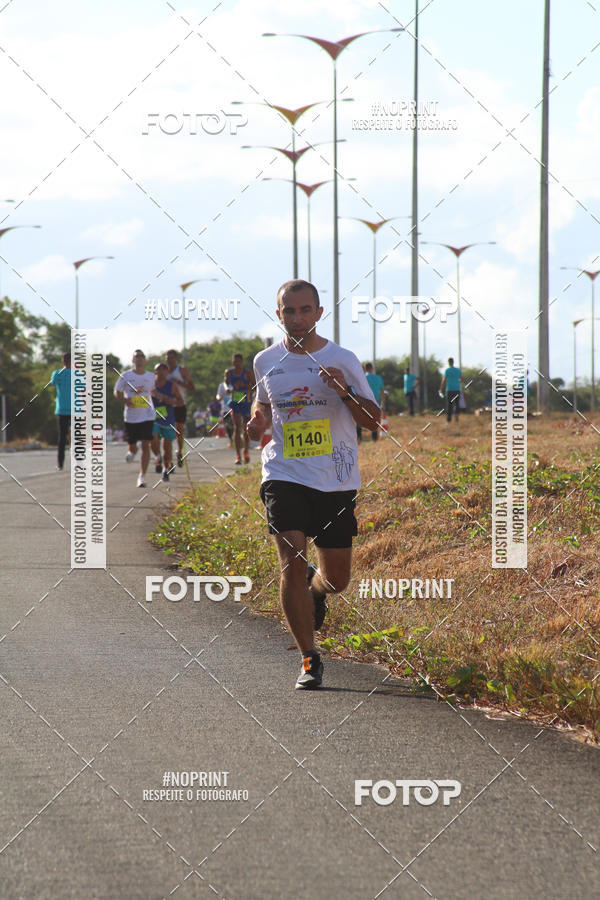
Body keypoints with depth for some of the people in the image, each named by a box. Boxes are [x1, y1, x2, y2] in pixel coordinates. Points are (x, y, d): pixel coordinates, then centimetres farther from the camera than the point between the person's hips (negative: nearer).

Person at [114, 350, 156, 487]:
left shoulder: (150, 377, 5)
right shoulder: (126, 376, -1)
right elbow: (117, 392, 5)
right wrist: (125, 400, -13)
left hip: (147, 416, 0)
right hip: (131, 417, 0)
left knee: (146, 446, -10)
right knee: (132, 447, 7)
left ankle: (142, 476, -6)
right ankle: (132, 452, 47)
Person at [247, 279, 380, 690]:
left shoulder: (343, 360, -3)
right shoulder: (266, 362, 5)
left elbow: (373, 420, -1)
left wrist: (345, 392, -20)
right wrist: (257, 423, 2)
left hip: (336, 481, 0)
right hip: (285, 475, 0)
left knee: (338, 577, 6)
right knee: (293, 562, -17)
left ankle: (315, 590, 45)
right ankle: (309, 659, -5)